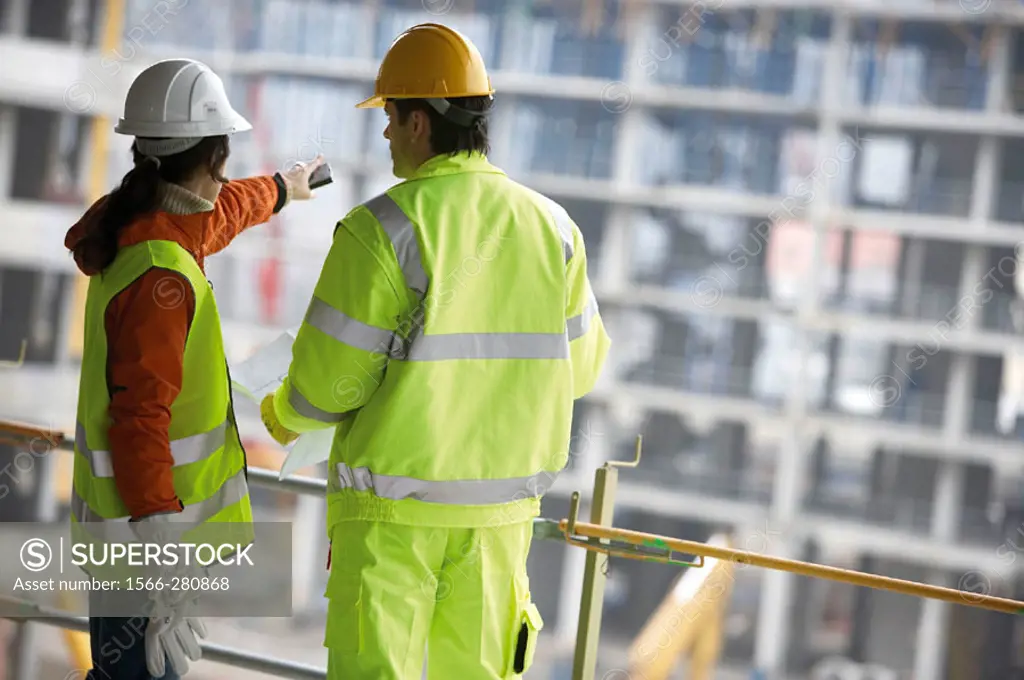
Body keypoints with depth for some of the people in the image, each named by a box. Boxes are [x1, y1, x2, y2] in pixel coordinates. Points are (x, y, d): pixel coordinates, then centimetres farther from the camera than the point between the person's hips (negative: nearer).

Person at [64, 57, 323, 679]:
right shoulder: (161, 276, -24)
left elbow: (218, 214, 31)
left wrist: (281, 188, 51)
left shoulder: (141, 227, 7)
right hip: (149, 532, -10)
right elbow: (139, 422, -29)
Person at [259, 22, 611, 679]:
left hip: (394, 507, -4)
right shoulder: (551, 227, 0)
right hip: (499, 505, 5)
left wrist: (282, 417, 9)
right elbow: (578, 366, 8)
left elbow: (327, 382, -14)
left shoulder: (383, 229, -15)